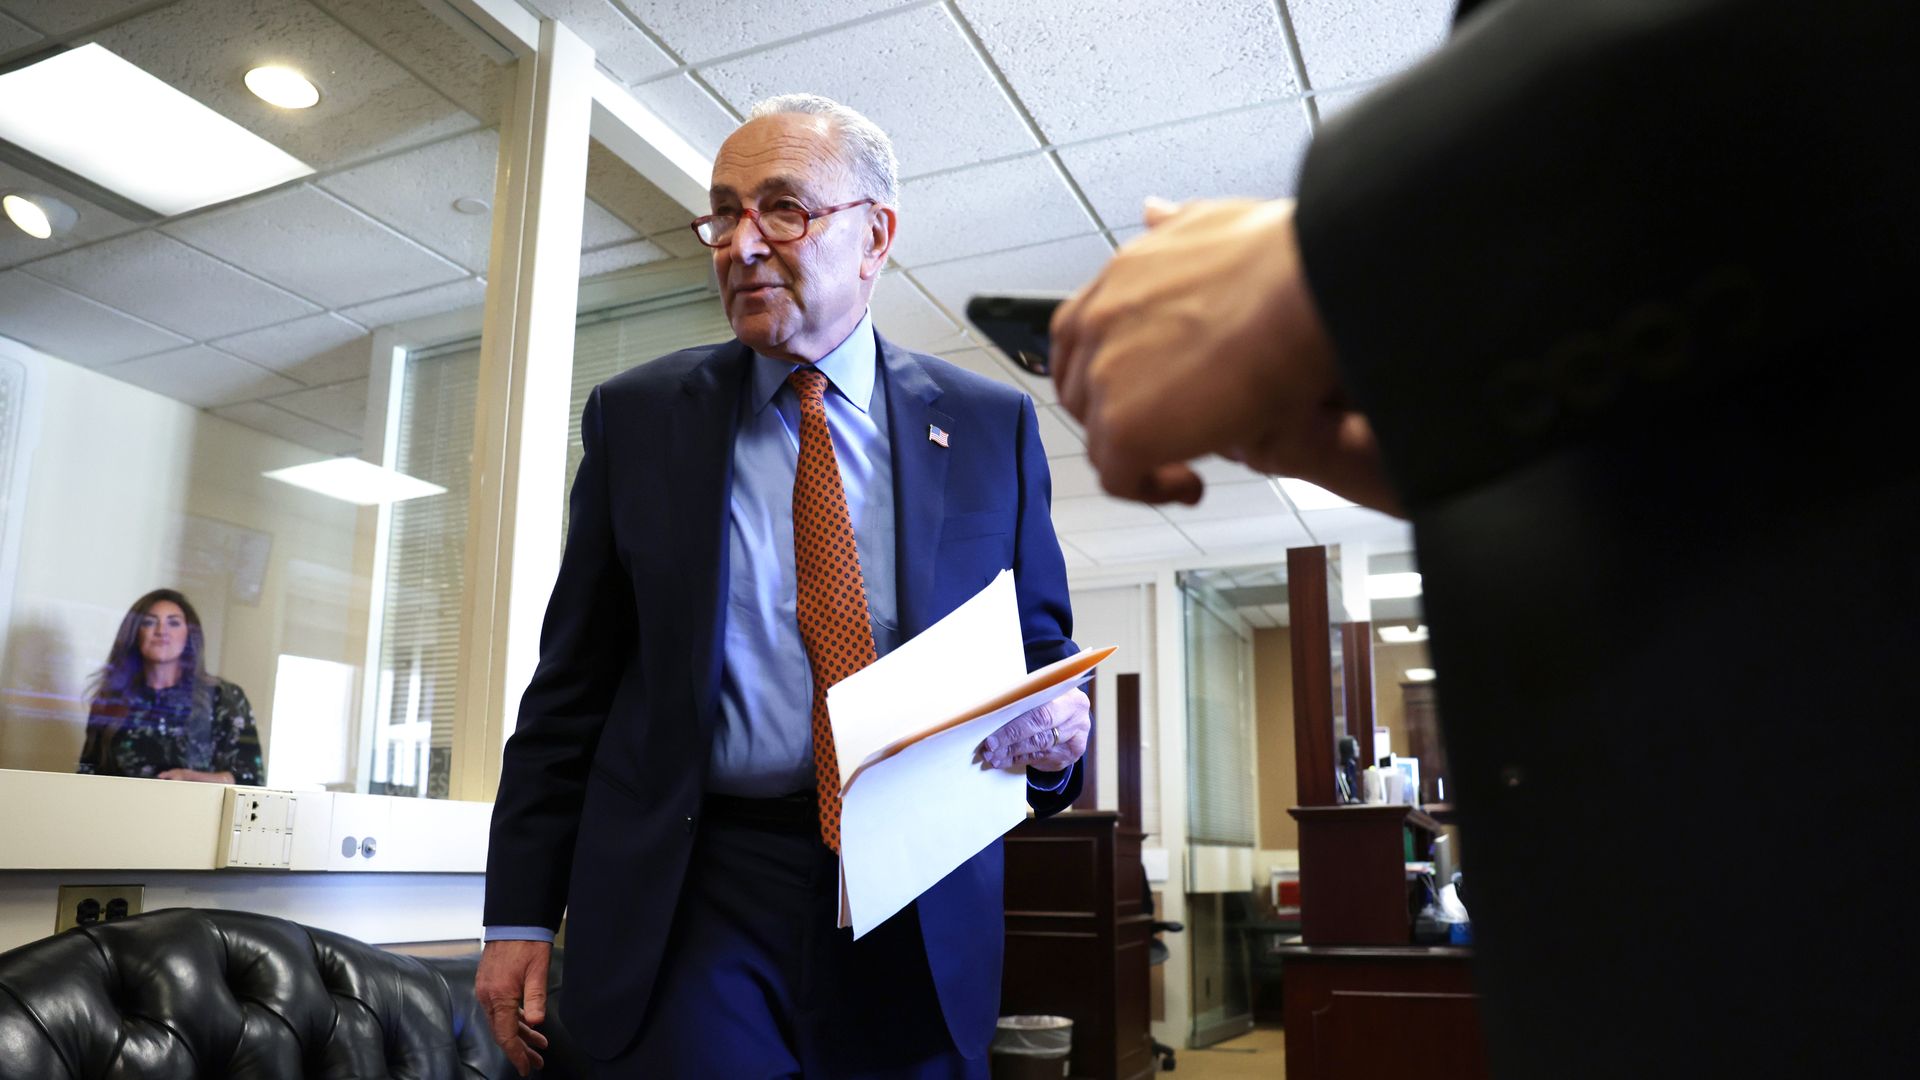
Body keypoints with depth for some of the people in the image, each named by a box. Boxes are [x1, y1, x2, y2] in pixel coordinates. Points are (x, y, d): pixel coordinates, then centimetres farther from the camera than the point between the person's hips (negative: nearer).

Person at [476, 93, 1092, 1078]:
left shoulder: (991, 426, 4)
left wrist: (1057, 727, -14)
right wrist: (521, 916, 1)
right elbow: (572, 682, 4)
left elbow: (1044, 645, 9)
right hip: (688, 907, 0)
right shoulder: (636, 416, 4)